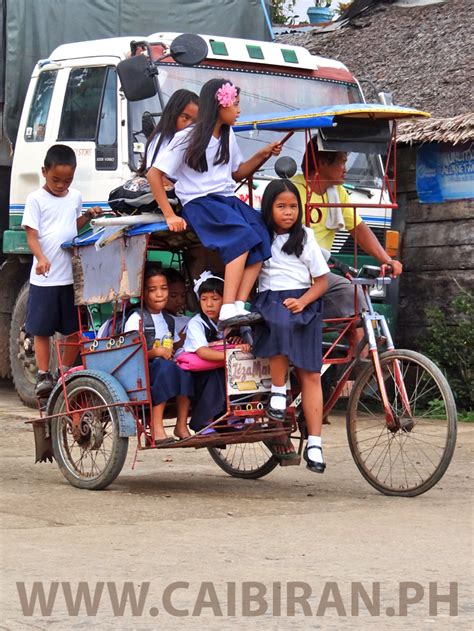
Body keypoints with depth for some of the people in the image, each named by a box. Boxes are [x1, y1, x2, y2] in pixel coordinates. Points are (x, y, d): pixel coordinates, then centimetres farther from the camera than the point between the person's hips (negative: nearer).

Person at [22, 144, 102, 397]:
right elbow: (31, 234, -10)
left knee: (75, 329, 7)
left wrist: (87, 216, 6)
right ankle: (43, 375, 9)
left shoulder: (75, 197, 11)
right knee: (41, 329, 2)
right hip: (44, 278, -4)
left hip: (72, 276, 4)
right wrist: (41, 258, -27)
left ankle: (66, 373, 20)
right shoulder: (36, 199, -4)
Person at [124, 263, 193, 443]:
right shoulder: (136, 319, -4)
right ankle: (156, 428, -38)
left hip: (168, 365, 6)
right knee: (165, 367, -36)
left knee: (185, 372, -26)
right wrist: (155, 352, -23)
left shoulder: (168, 320, 17)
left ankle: (182, 425, -22)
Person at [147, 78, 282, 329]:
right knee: (242, 238, -32)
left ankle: (239, 305, -31)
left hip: (228, 199, 7)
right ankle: (228, 311, -39)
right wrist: (170, 216, -12)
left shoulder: (227, 136, 16)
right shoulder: (188, 138, -6)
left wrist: (263, 155, 13)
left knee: (261, 239, -22)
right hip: (200, 203, -7)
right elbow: (154, 174, -7)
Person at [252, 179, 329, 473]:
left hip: (303, 303, 1)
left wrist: (302, 302, -11)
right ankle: (278, 392, -23)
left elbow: (321, 281, 8)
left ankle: (314, 444, -11)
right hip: (270, 300, -1)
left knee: (310, 373, -10)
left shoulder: (305, 237, 9)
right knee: (281, 321, -38)